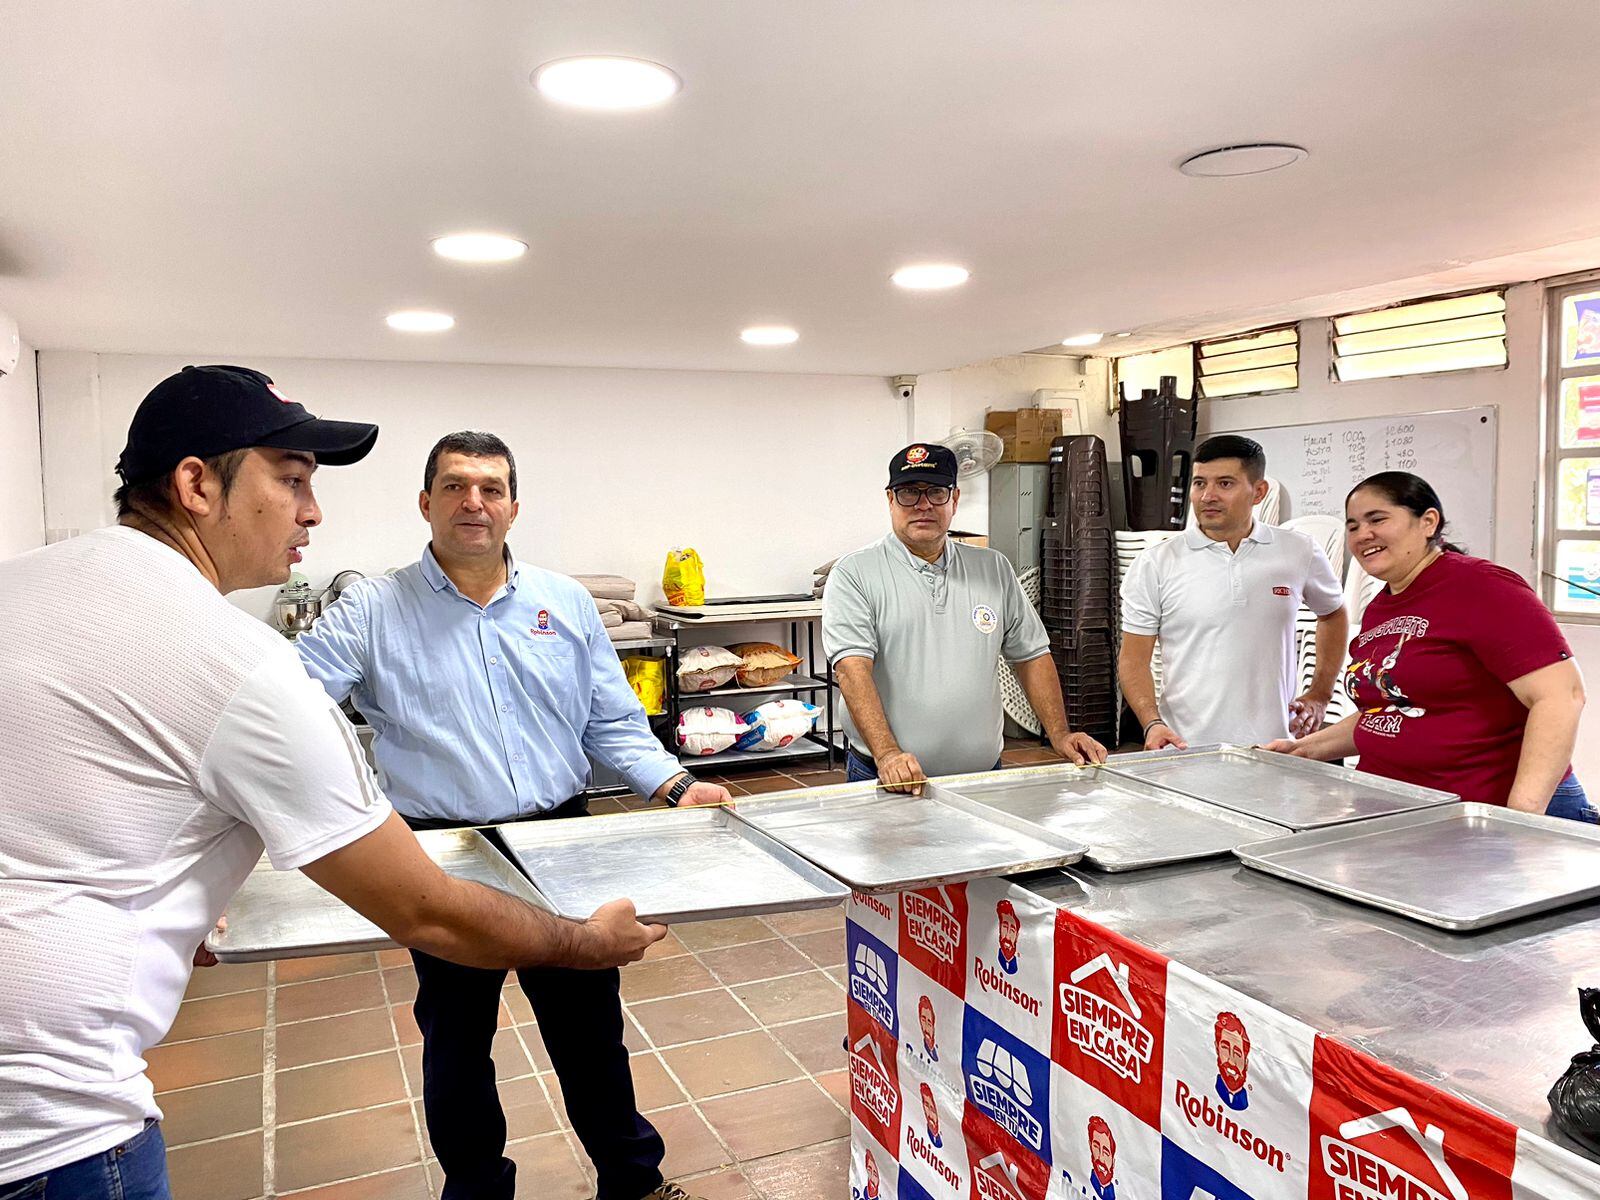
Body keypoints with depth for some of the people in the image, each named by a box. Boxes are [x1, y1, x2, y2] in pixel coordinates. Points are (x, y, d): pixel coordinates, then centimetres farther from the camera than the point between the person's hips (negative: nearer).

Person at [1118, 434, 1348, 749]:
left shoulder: (1300, 554, 5)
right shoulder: (1155, 564, -2)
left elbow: (1333, 614, 23)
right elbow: (1133, 658, -2)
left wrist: (1320, 695, 16)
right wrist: (1152, 723, -16)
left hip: (1272, 747, 2)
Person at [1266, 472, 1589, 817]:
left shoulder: (1481, 587, -12)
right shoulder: (1377, 610, 11)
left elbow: (1561, 696, -18)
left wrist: (1523, 812, -24)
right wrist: (1308, 749, 10)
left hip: (1489, 810, -7)